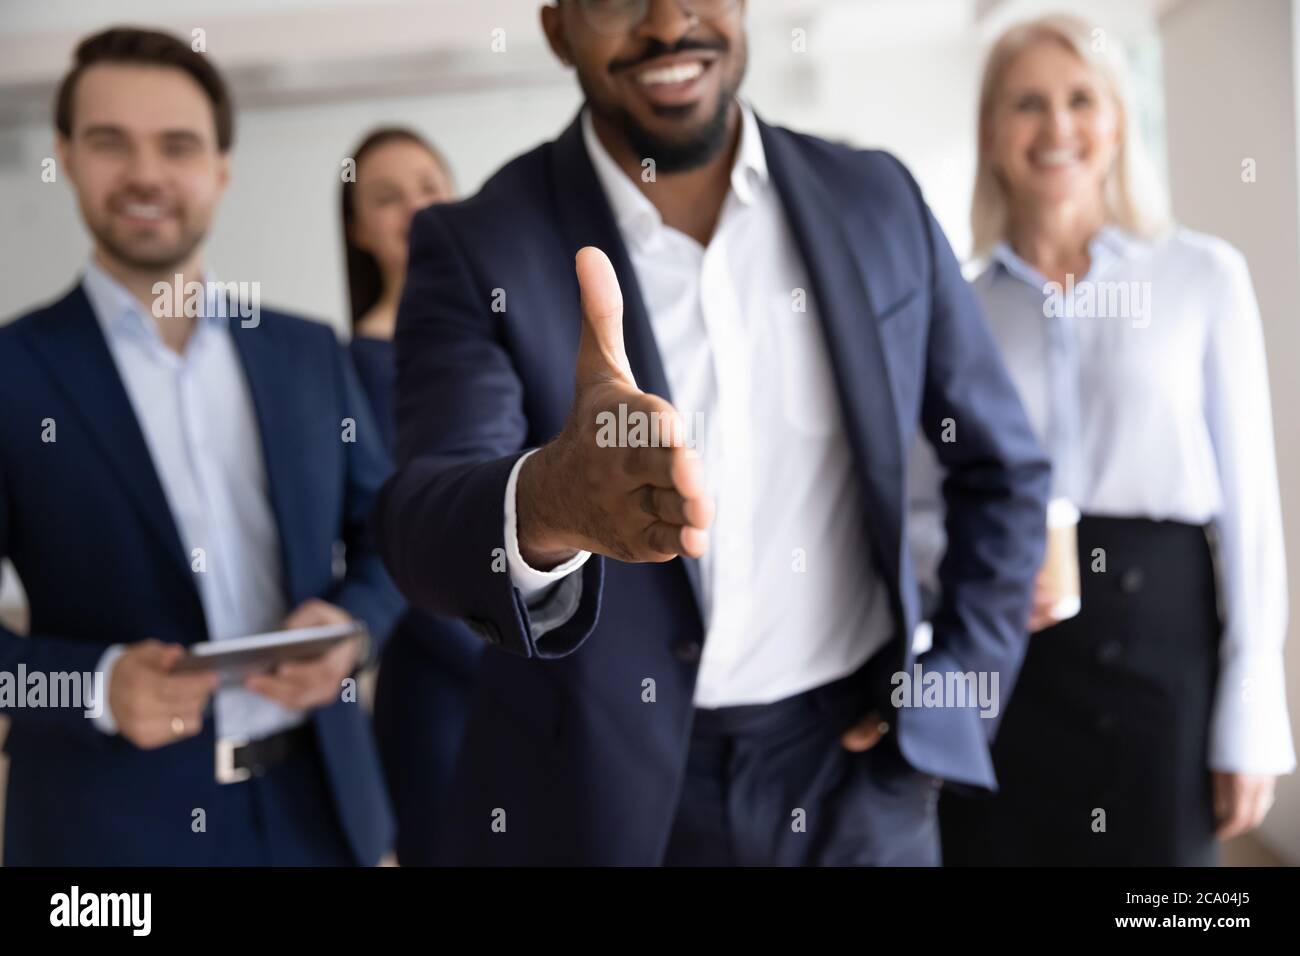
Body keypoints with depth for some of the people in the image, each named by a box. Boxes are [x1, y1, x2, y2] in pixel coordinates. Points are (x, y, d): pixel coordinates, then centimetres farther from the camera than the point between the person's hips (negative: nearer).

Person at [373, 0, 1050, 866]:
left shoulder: (876, 201, -1)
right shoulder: (476, 246, -9)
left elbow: (1003, 462, 8)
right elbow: (420, 519, -23)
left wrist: (962, 685, 0)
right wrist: (546, 504, -43)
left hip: (850, 768, 2)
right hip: (599, 789, -1)